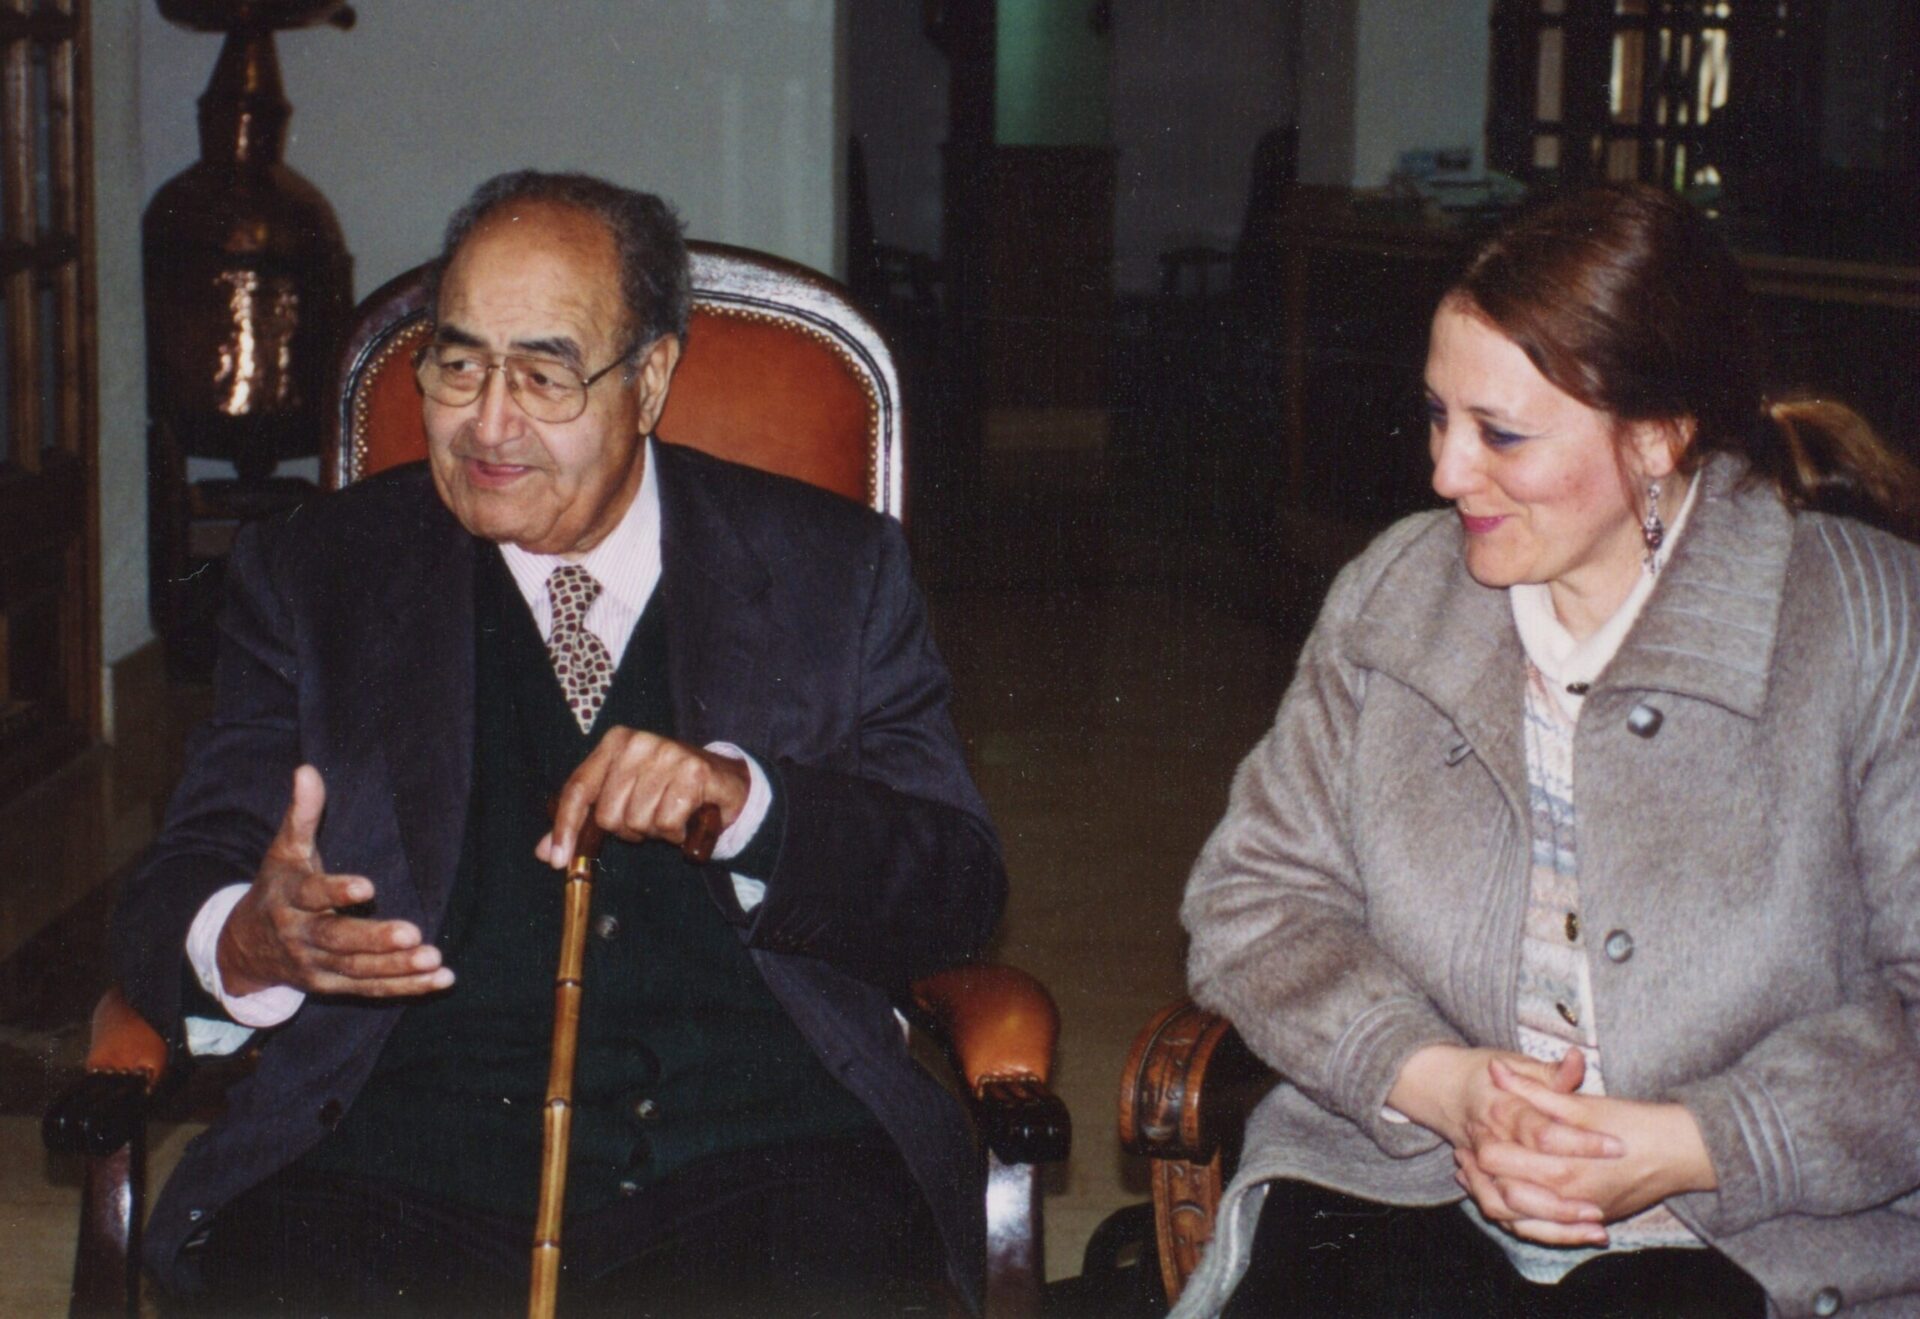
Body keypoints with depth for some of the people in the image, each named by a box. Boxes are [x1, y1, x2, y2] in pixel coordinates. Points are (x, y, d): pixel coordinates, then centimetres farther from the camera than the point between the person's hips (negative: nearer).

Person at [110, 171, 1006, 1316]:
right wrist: (246, 944, -16)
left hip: (755, 1147, 0)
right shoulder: (313, 573, 15)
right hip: (405, 1156, 1)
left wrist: (744, 798, -12)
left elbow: (961, 885, 7)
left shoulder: (838, 570, 13)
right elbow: (176, 896, 9)